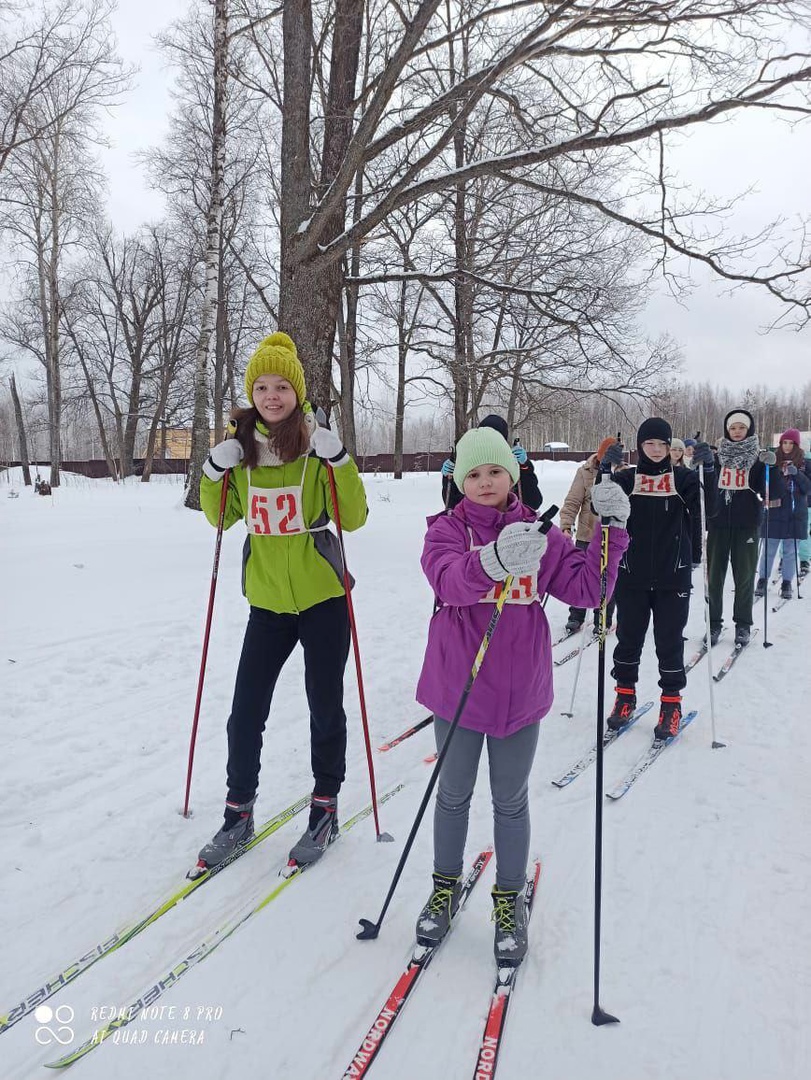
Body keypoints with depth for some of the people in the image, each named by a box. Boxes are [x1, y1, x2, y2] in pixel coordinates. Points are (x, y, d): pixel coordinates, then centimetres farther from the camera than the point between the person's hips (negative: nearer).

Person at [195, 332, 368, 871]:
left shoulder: (319, 444, -7)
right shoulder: (240, 445, 3)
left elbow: (354, 519, -11)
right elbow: (221, 516, 11)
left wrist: (338, 460, -23)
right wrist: (215, 471, -6)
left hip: (322, 598, -3)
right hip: (267, 599, 3)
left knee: (325, 707, 9)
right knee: (246, 712, 6)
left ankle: (326, 808, 27)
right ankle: (239, 812, 25)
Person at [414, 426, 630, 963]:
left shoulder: (538, 532, -1)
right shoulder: (446, 530, -7)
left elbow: (585, 588, -6)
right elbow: (449, 581, -28)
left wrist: (612, 530, -18)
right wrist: (492, 562, -49)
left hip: (520, 691, 1)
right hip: (457, 687, -1)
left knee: (510, 802, 15)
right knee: (454, 795, 17)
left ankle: (510, 899, 36)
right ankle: (446, 887, 39)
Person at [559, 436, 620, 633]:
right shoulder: (586, 472, -6)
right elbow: (572, 501, -7)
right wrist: (566, 526, -16)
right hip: (587, 534, 0)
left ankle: (603, 621, 21)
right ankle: (576, 617, 23)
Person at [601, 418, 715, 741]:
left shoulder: (683, 478, 3)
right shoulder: (627, 479, 4)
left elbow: (707, 507, -12)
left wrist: (708, 469, -26)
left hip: (673, 577, -1)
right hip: (632, 575, 1)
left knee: (669, 641, 4)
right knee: (628, 637, 10)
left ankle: (671, 704, 16)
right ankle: (625, 697, 25)